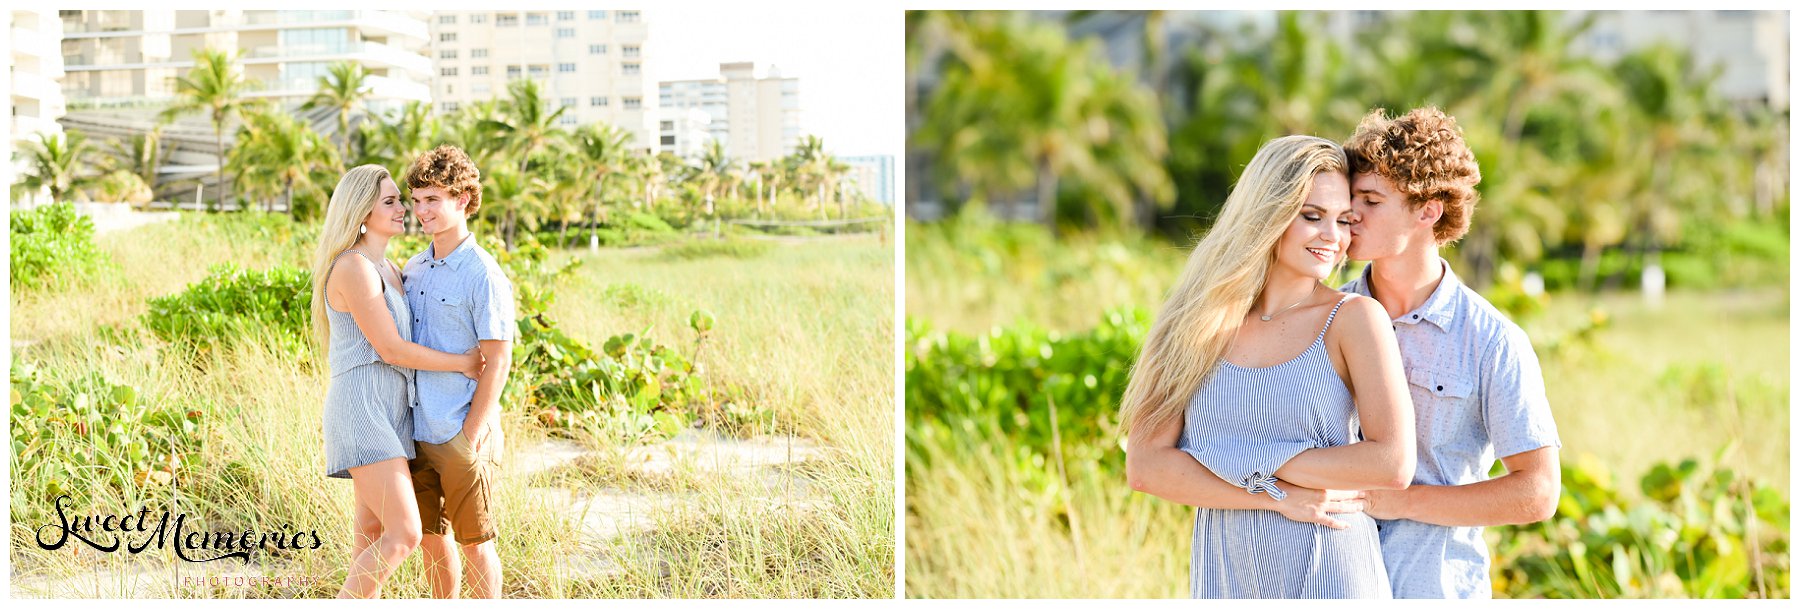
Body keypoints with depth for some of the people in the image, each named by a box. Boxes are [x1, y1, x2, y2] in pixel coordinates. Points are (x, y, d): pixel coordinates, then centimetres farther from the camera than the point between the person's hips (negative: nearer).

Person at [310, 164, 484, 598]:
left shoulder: (386, 268, 16)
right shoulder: (353, 267, -15)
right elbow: (391, 349, -15)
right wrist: (462, 363, -8)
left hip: (390, 410, 10)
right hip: (362, 410, -10)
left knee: (375, 529, 10)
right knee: (404, 534, -15)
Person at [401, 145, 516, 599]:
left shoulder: (483, 275, -12)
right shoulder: (414, 269, 10)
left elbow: (498, 363, -13)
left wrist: (471, 437, -15)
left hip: (463, 434, -7)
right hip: (418, 431, 7)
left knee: (474, 540, 3)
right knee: (430, 535, 14)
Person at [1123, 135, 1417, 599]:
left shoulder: (1354, 318, -7)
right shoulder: (1199, 322, 0)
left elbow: (1393, 464, -18)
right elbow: (1145, 465, -7)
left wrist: (1246, 464, -15)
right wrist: (1276, 496, -15)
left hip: (1330, 579, -2)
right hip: (1224, 580, 2)